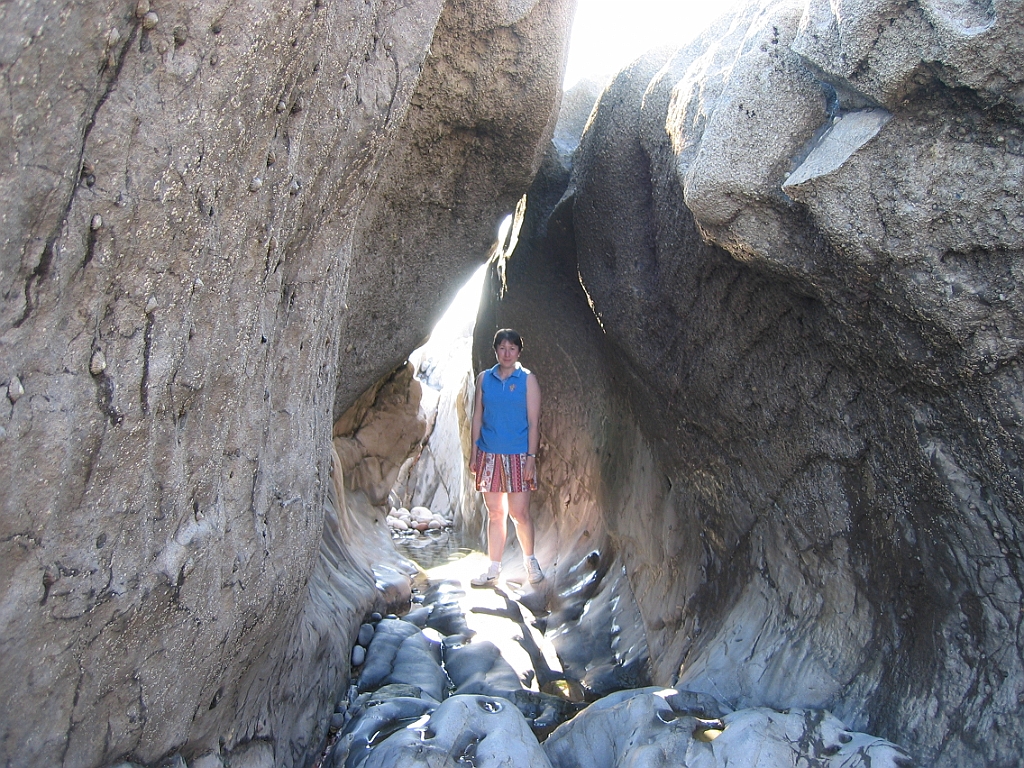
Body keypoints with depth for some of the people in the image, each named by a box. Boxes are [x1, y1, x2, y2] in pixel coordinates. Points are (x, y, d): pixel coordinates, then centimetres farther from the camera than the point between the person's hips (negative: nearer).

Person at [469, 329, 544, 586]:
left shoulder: (528, 380, 0)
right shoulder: (484, 378, 8)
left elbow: (533, 422, -3)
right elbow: (477, 416, 10)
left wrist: (531, 457, -10)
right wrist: (474, 454, 7)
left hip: (517, 456, -2)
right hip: (489, 455, 3)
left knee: (519, 513, 0)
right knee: (494, 513, 8)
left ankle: (530, 560, 24)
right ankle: (494, 568, 19)